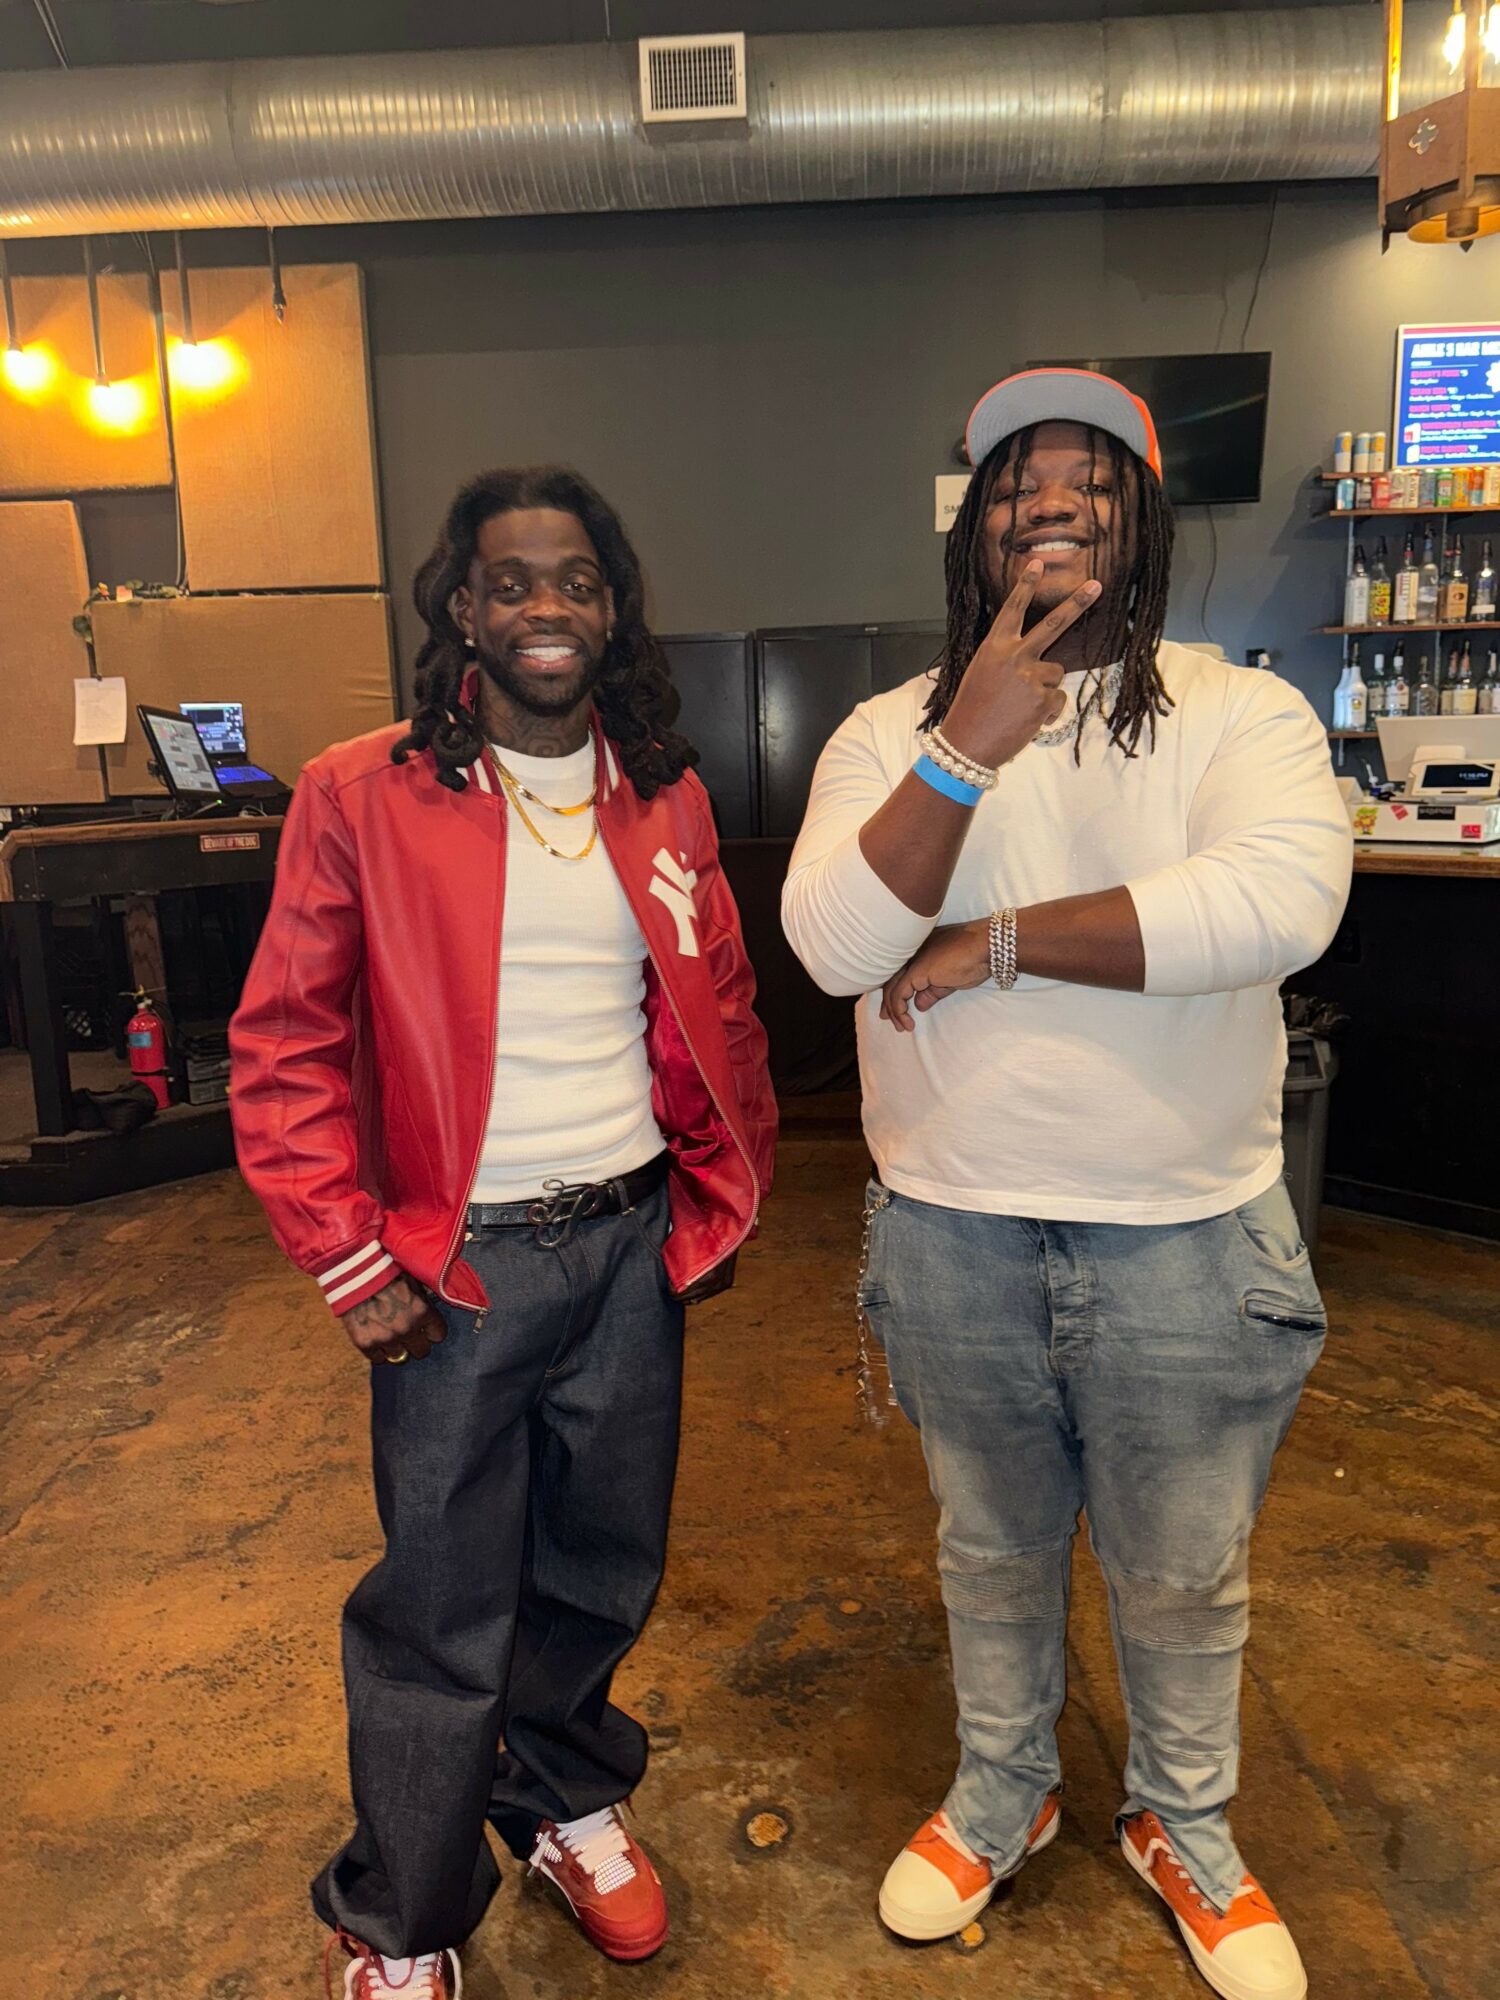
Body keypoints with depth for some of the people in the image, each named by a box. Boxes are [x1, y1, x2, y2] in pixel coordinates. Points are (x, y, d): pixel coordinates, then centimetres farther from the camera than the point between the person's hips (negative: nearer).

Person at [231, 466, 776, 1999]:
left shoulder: (665, 797, 6)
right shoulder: (361, 796, -8)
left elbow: (719, 1012, 12)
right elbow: (284, 1048, -7)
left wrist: (725, 1196, 8)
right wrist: (348, 1261, -9)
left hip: (636, 1241, 4)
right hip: (462, 1257, -4)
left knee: (601, 1570, 20)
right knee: (442, 1614, 10)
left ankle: (565, 1799, 49)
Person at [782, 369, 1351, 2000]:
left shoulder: (1242, 715, -5)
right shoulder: (891, 731, -1)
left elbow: (1277, 903, -26)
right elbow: (834, 943, -16)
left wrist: (996, 943, -21)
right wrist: (968, 749, -26)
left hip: (1186, 1238, -1)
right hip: (951, 1233, 1)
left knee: (1182, 1572, 19)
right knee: (993, 1548, 22)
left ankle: (1185, 1829, 49)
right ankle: (999, 1794, 50)